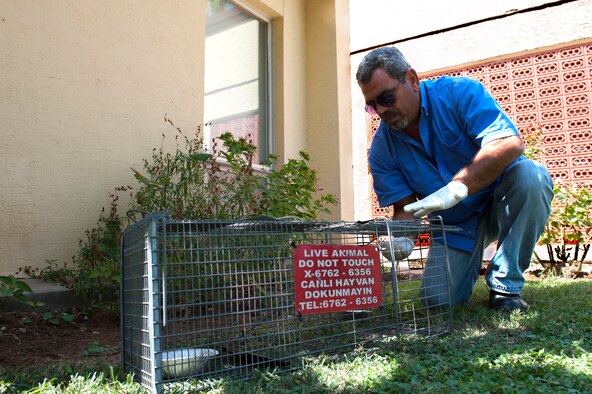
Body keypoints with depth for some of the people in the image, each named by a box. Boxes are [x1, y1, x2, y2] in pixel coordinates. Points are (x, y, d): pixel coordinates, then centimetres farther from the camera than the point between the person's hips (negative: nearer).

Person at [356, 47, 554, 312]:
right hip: (453, 225, 2)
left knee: (529, 174, -34)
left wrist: (456, 188, -41)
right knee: (439, 299, -14)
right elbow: (405, 206, -8)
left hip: (498, 200, -1)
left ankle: (505, 285, -17)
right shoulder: (381, 150, -8)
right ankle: (467, 259, 23)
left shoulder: (459, 92, -18)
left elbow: (511, 144, -30)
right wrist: (401, 236, -31)